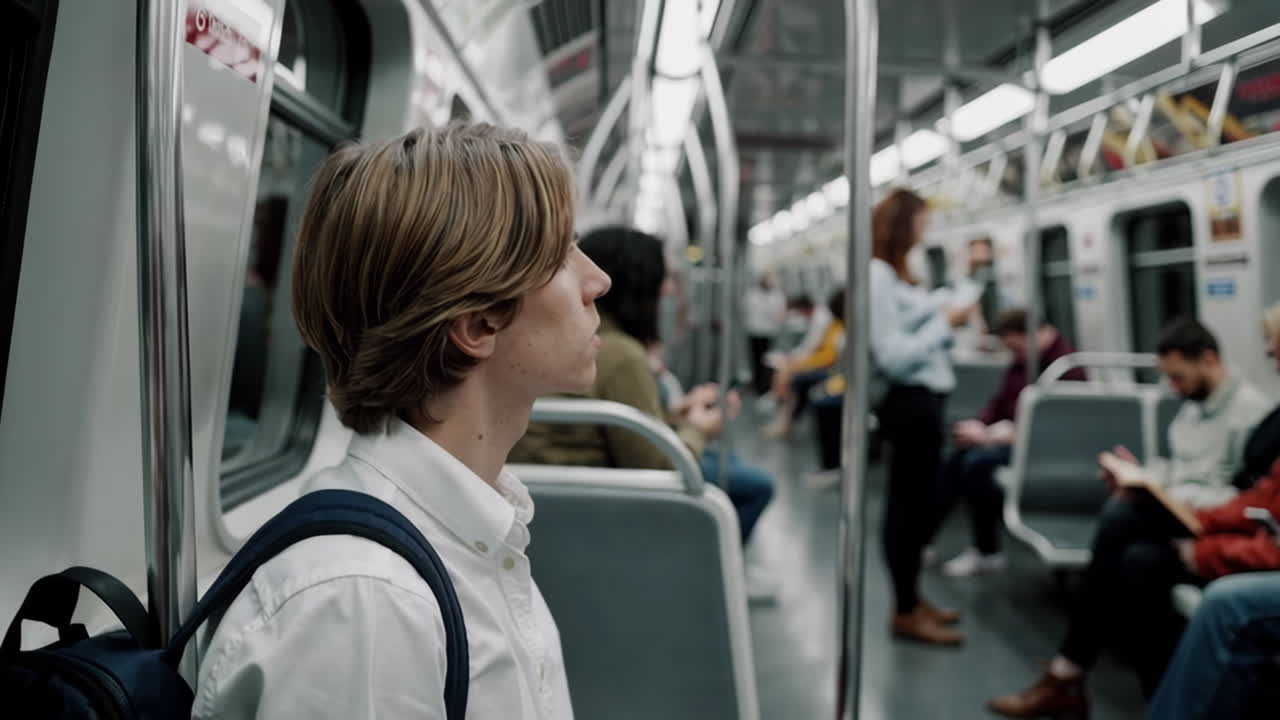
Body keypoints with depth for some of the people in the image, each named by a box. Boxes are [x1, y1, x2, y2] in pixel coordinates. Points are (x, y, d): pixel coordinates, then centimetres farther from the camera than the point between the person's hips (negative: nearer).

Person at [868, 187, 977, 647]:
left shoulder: (897, 274, 14)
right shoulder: (878, 275, -17)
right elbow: (894, 356, -23)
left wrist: (943, 313, 6)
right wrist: (945, 324, -14)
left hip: (922, 398, 10)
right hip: (909, 402, -10)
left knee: (917, 502, 16)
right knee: (910, 504, -2)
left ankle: (910, 598, 28)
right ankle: (906, 612, 10)